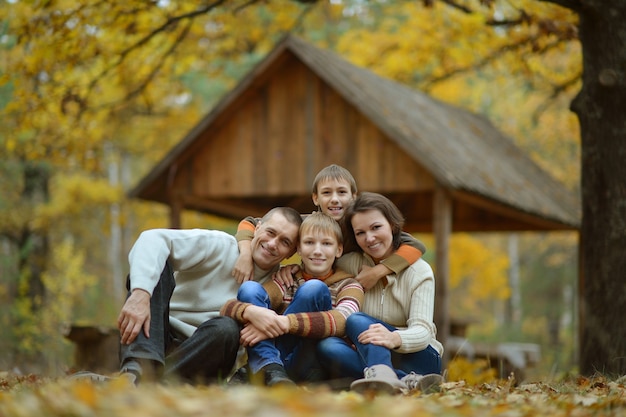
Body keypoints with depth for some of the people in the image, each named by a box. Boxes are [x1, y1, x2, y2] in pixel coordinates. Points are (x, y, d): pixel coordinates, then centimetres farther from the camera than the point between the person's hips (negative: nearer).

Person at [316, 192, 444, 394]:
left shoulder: (419, 271, -2)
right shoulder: (349, 265, 6)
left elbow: (422, 331, -15)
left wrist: (395, 339, -39)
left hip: (418, 358, -3)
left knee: (356, 320, -28)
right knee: (327, 346, -29)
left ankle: (381, 375, -61)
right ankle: (407, 381, -48)